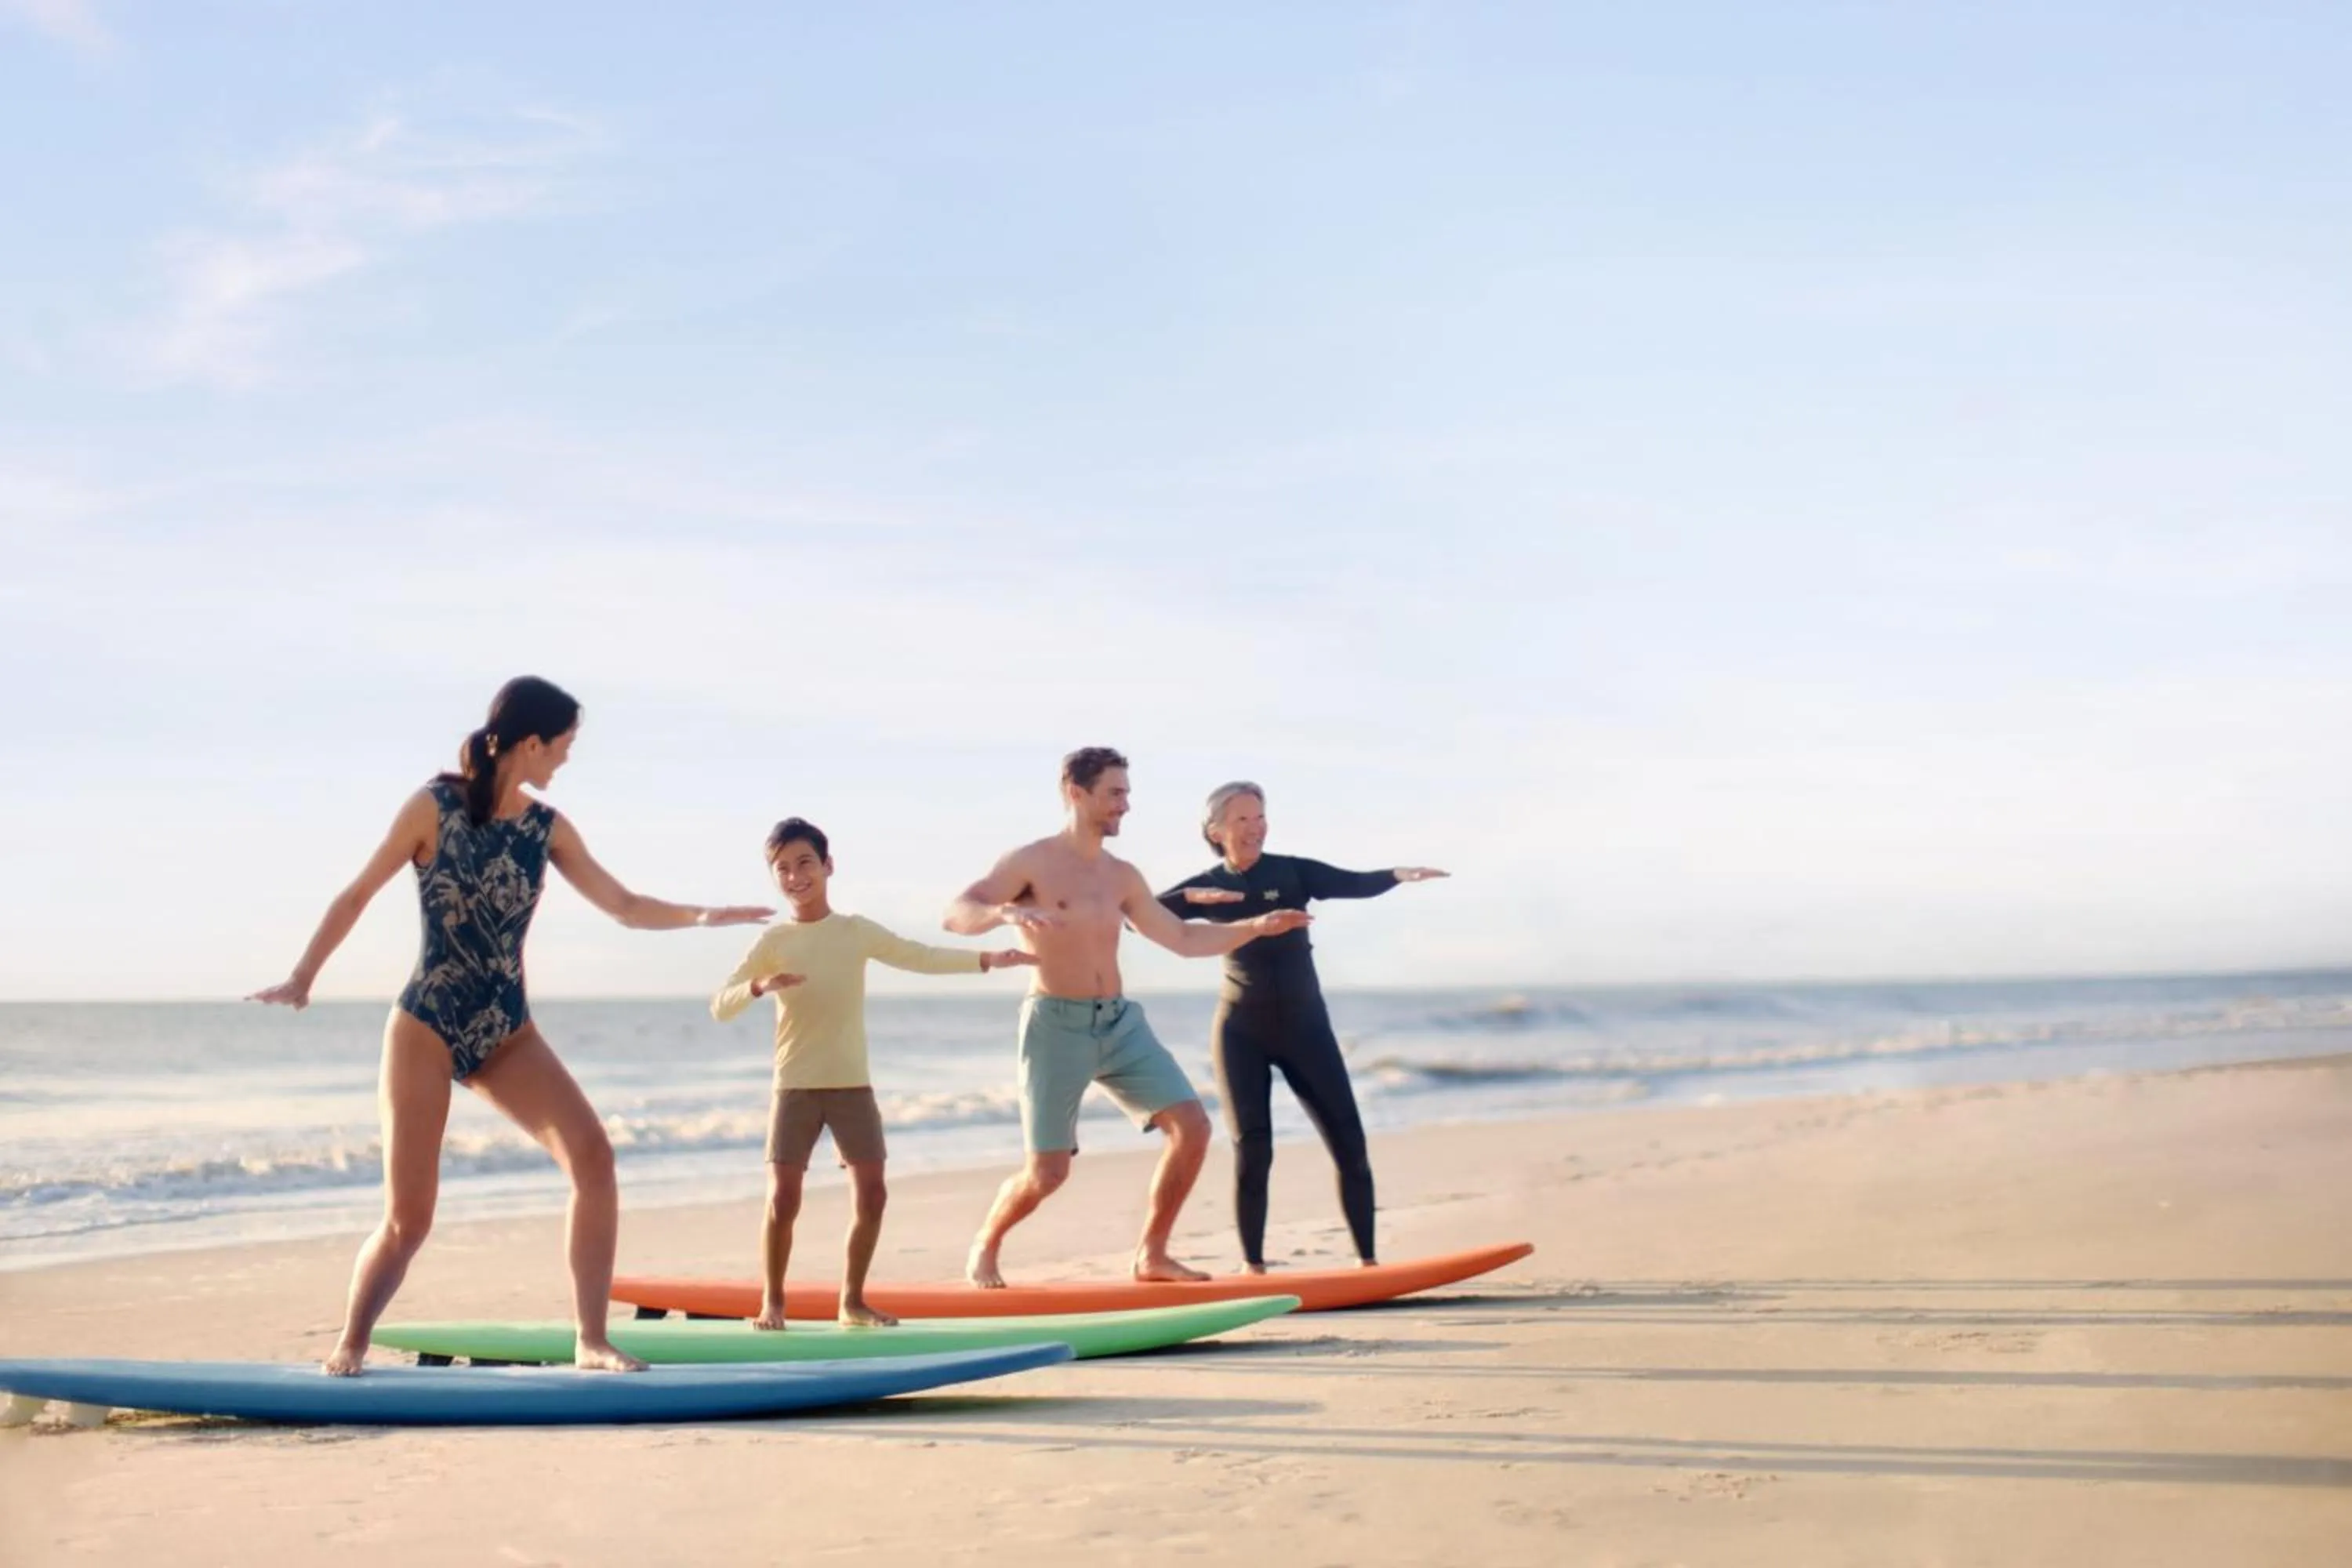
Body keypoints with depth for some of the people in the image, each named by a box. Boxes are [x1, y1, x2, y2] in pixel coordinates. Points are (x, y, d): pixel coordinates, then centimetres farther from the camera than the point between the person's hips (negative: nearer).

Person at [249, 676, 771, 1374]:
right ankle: (349, 1346, 19)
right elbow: (356, 897, 0)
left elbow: (626, 907, 2)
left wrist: (698, 915, -15)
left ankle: (591, 1341, -10)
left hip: (507, 1033, 4)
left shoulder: (549, 828, 3)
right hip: (426, 1031, -4)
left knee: (593, 1157, -17)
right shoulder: (434, 807, -8)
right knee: (408, 1218, -6)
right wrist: (303, 979, 0)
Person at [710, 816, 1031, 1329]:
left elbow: (923, 958, 8)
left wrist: (986, 959, -3)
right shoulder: (774, 941, 0)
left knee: (871, 1193, -2)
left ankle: (852, 1300, 13)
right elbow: (720, 1007, -5)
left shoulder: (858, 931, 5)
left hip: (852, 1085, 2)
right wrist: (760, 987, -25)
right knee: (783, 1198, -9)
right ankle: (772, 1302, 7)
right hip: (795, 1088, -2)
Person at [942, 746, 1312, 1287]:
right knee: (1047, 1172, -8)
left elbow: (1182, 939, 20)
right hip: (1057, 1026, -6)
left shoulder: (1122, 877, 13)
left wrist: (1256, 927, 10)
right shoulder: (1031, 863, -5)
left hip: (1121, 1023, 6)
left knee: (1192, 1126, -5)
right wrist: (1006, 912, -37)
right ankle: (984, 1247, 21)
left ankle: (1151, 1255, 8)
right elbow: (955, 916, -16)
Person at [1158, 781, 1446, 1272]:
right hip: (1241, 1032, 0)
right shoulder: (1206, 886, 1)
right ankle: (1253, 1266, 3)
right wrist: (1190, 898, -26)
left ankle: (1368, 1260, 8)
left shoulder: (1293, 872, -2)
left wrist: (1396, 875, -37)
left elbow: (1357, 884, -17)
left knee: (1350, 1146, -2)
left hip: (1305, 1027, 1)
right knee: (1252, 1151, -7)